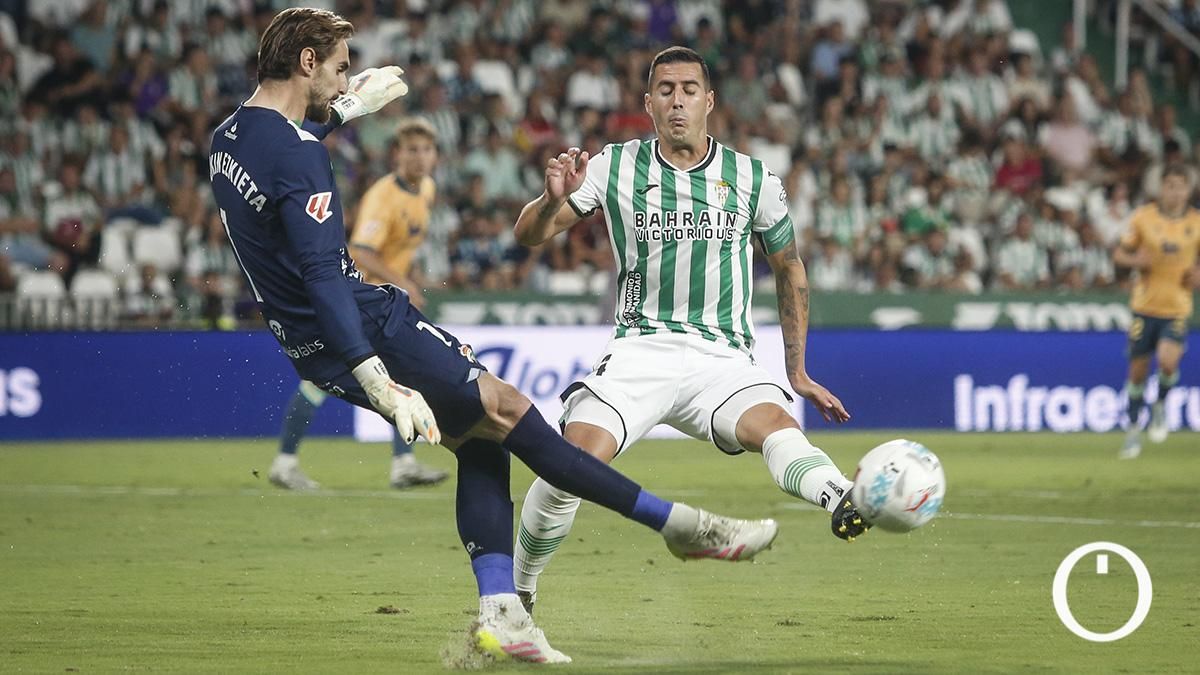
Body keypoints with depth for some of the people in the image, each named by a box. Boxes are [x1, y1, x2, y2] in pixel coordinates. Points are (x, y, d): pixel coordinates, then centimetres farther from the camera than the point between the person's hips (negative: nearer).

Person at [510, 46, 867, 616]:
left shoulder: (754, 180, 5)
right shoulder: (615, 167, 4)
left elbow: (790, 269, 20)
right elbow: (528, 236, 2)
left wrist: (798, 371, 19)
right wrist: (552, 199, -22)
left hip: (723, 358, 0)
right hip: (639, 350, 0)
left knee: (775, 424, -31)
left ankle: (843, 501, -62)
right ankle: (517, 588, 0)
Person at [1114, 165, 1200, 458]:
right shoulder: (1144, 217, -3)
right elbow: (1119, 254, 5)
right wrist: (1135, 261, -16)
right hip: (1145, 305, 0)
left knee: (1168, 360, -23)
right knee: (1138, 370, 5)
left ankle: (1161, 404, 8)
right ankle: (1133, 429, 23)